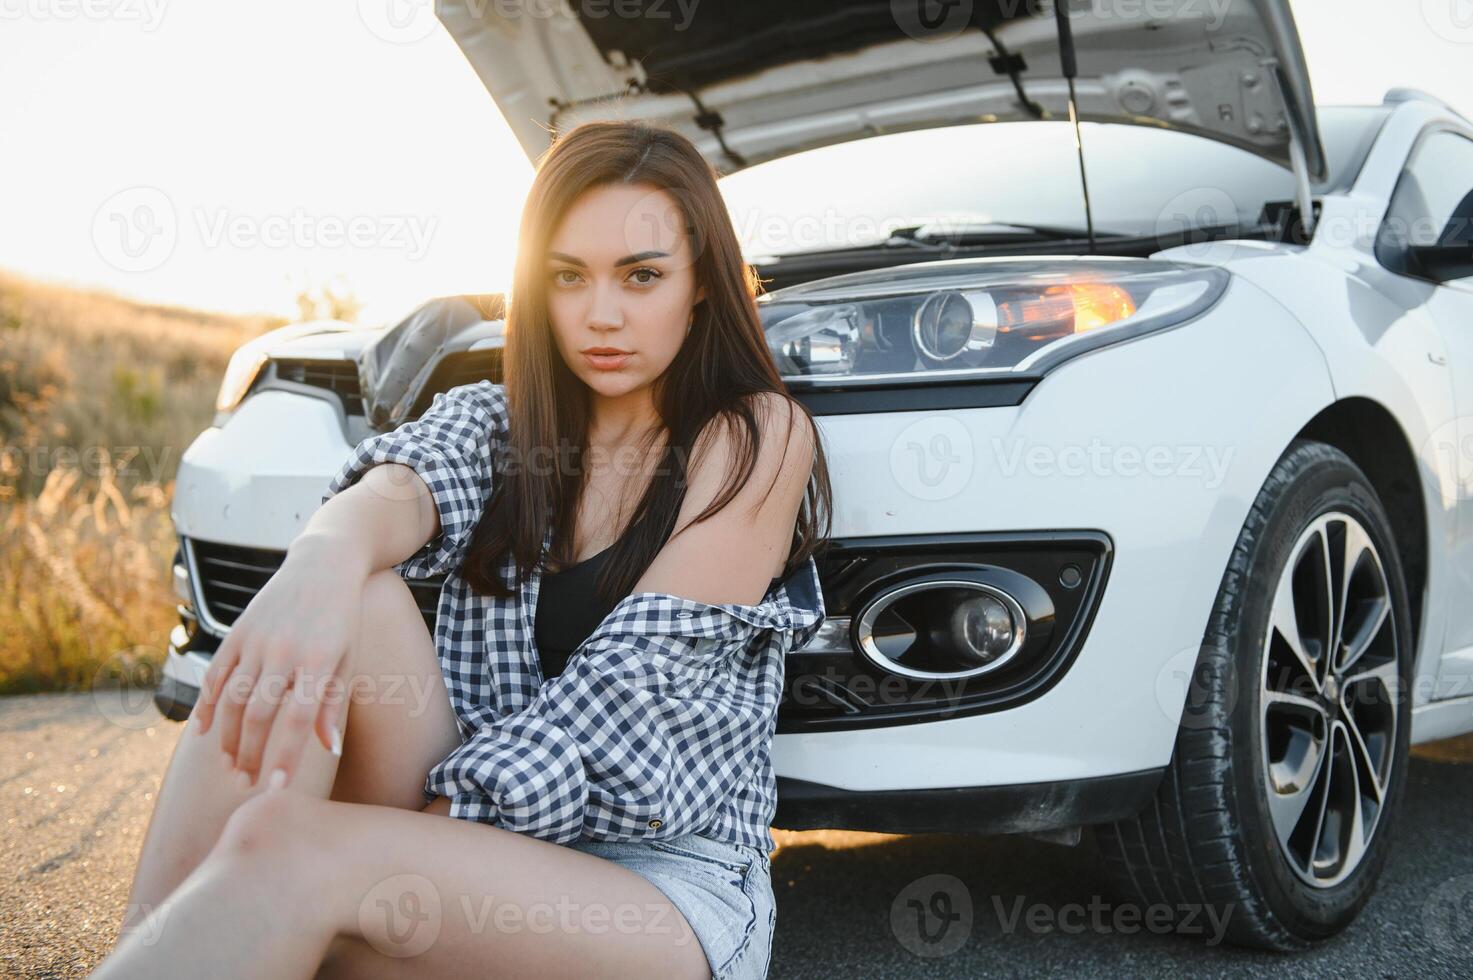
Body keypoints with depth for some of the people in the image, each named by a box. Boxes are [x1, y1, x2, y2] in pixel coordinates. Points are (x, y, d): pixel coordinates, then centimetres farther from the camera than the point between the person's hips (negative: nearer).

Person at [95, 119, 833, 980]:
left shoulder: (759, 434, 0)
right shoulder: (492, 419, 13)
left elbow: (629, 674, -12)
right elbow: (406, 481, -13)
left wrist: (446, 822, -21)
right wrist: (331, 551, -37)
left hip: (668, 878, -4)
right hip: (477, 845, 4)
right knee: (358, 601, -24)